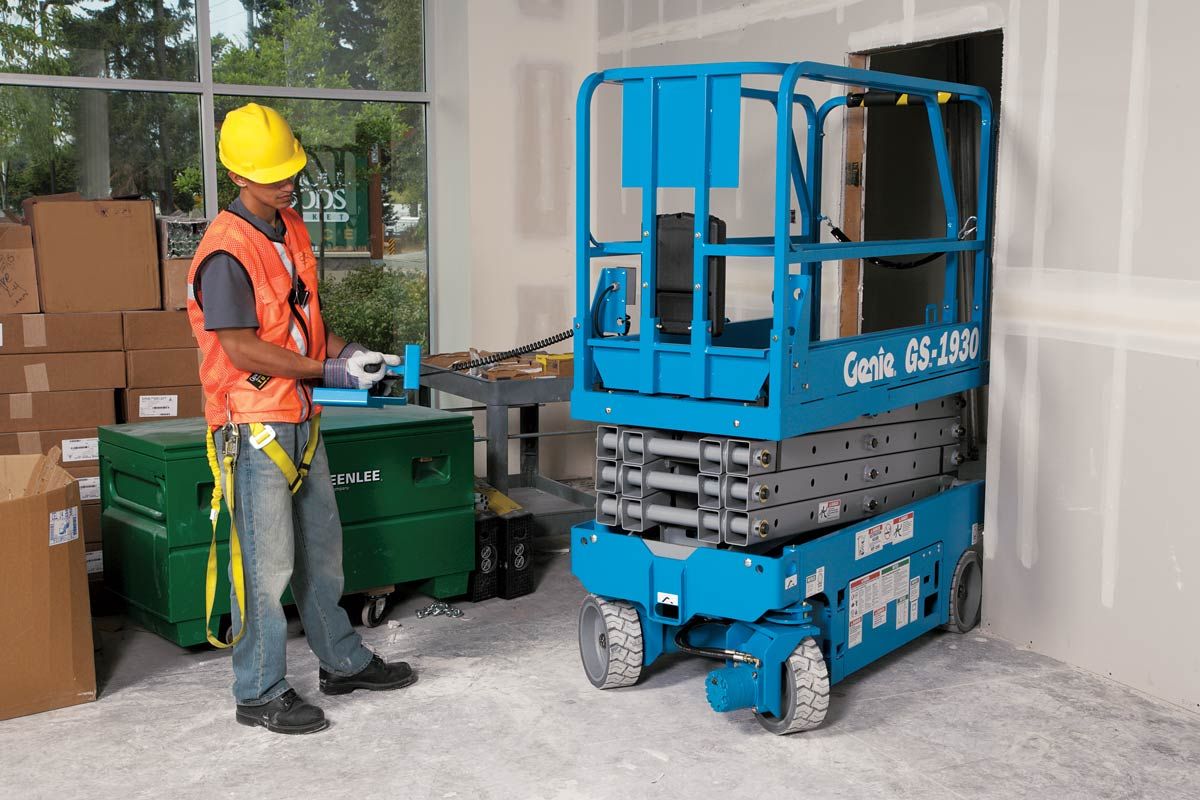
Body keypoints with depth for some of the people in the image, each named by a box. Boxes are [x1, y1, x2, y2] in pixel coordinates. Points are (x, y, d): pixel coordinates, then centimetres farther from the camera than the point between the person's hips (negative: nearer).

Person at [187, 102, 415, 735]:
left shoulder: (290, 227, 10)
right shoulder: (226, 252, -18)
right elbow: (243, 351, -19)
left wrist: (346, 350, 2)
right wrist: (329, 371, -17)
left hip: (300, 421, 9)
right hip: (255, 427, -9)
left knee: (321, 548, 18)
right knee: (268, 564, -1)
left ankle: (342, 661, 33)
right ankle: (259, 693, 12)